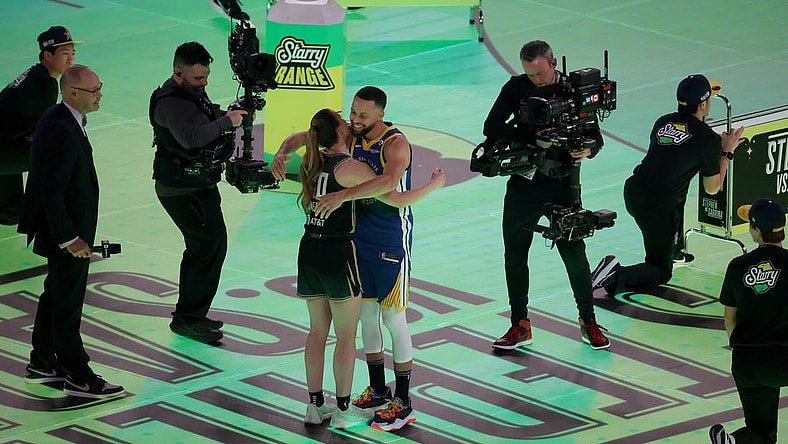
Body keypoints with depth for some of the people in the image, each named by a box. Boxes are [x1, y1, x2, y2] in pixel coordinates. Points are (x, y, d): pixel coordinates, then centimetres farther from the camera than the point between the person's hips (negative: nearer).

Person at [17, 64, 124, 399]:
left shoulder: (56, 118, 5)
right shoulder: (62, 131, -27)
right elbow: (52, 192, -27)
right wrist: (69, 238, -22)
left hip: (65, 229, 10)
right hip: (66, 231, -10)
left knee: (56, 295, 20)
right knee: (68, 303, 0)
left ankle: (42, 363, 32)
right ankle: (77, 377, 8)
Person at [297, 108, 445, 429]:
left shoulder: (312, 164, 6)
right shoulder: (351, 168, -15)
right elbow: (397, 199, -15)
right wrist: (434, 185, -2)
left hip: (310, 250, 7)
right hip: (338, 253, -7)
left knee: (318, 330, 15)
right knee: (346, 336, 5)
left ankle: (315, 406, 19)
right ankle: (343, 411, 10)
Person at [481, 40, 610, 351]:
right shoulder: (516, 88, -3)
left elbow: (595, 136, 0)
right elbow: (492, 127, -11)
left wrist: (587, 149, -25)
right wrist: (533, 138, -22)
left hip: (562, 185, -2)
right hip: (523, 183, 2)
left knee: (575, 255, -2)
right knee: (515, 255, 7)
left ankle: (588, 322, 13)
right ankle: (520, 326, 19)